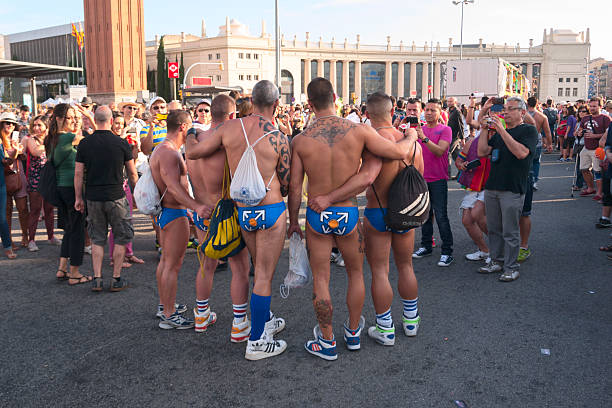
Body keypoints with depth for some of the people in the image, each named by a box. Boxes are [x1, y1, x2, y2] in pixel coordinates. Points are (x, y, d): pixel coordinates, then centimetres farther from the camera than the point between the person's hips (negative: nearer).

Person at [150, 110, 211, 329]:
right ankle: (169, 315, 1)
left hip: (166, 211, 11)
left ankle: (164, 305, 33)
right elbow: (173, 186, -32)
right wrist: (196, 206, -44)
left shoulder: (162, 149, 16)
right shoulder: (169, 152, -20)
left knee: (166, 260, 19)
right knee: (173, 265, -6)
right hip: (174, 213, -11)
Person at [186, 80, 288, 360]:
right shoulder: (279, 139, -11)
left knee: (262, 270, 23)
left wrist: (189, 138, 28)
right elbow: (286, 186, -2)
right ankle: (256, 342, 12)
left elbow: (193, 153, 5)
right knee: (264, 276, 3)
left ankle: (266, 321, 40)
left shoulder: (230, 128, -3)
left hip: (242, 212, 5)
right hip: (271, 210, -5)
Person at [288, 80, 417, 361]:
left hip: (317, 216, 0)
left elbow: (295, 187, -4)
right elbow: (399, 152, -11)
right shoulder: (358, 131, -10)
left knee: (320, 279, 12)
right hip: (349, 214, 1)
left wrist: (293, 221, 10)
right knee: (356, 274, 21)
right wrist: (411, 136, 12)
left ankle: (327, 342, 23)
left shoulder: (301, 140, -8)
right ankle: (353, 333, 36)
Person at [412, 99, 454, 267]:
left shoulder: (445, 130, -4)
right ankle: (426, 246, 24)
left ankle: (447, 252, 0)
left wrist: (424, 138, -29)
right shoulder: (419, 129, 11)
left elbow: (439, 151, -20)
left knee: (441, 216, -7)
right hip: (422, 177, 5)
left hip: (438, 179, -5)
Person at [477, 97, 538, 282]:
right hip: (492, 187, 6)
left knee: (510, 232, 0)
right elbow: (482, 152, 7)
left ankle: (511, 267, 10)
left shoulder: (529, 130, -1)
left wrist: (502, 131, -19)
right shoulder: (498, 131, 17)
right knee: (493, 229, 13)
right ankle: (496, 261, 26)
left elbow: (521, 152, -19)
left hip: (512, 189, -6)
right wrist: (484, 128, -1)